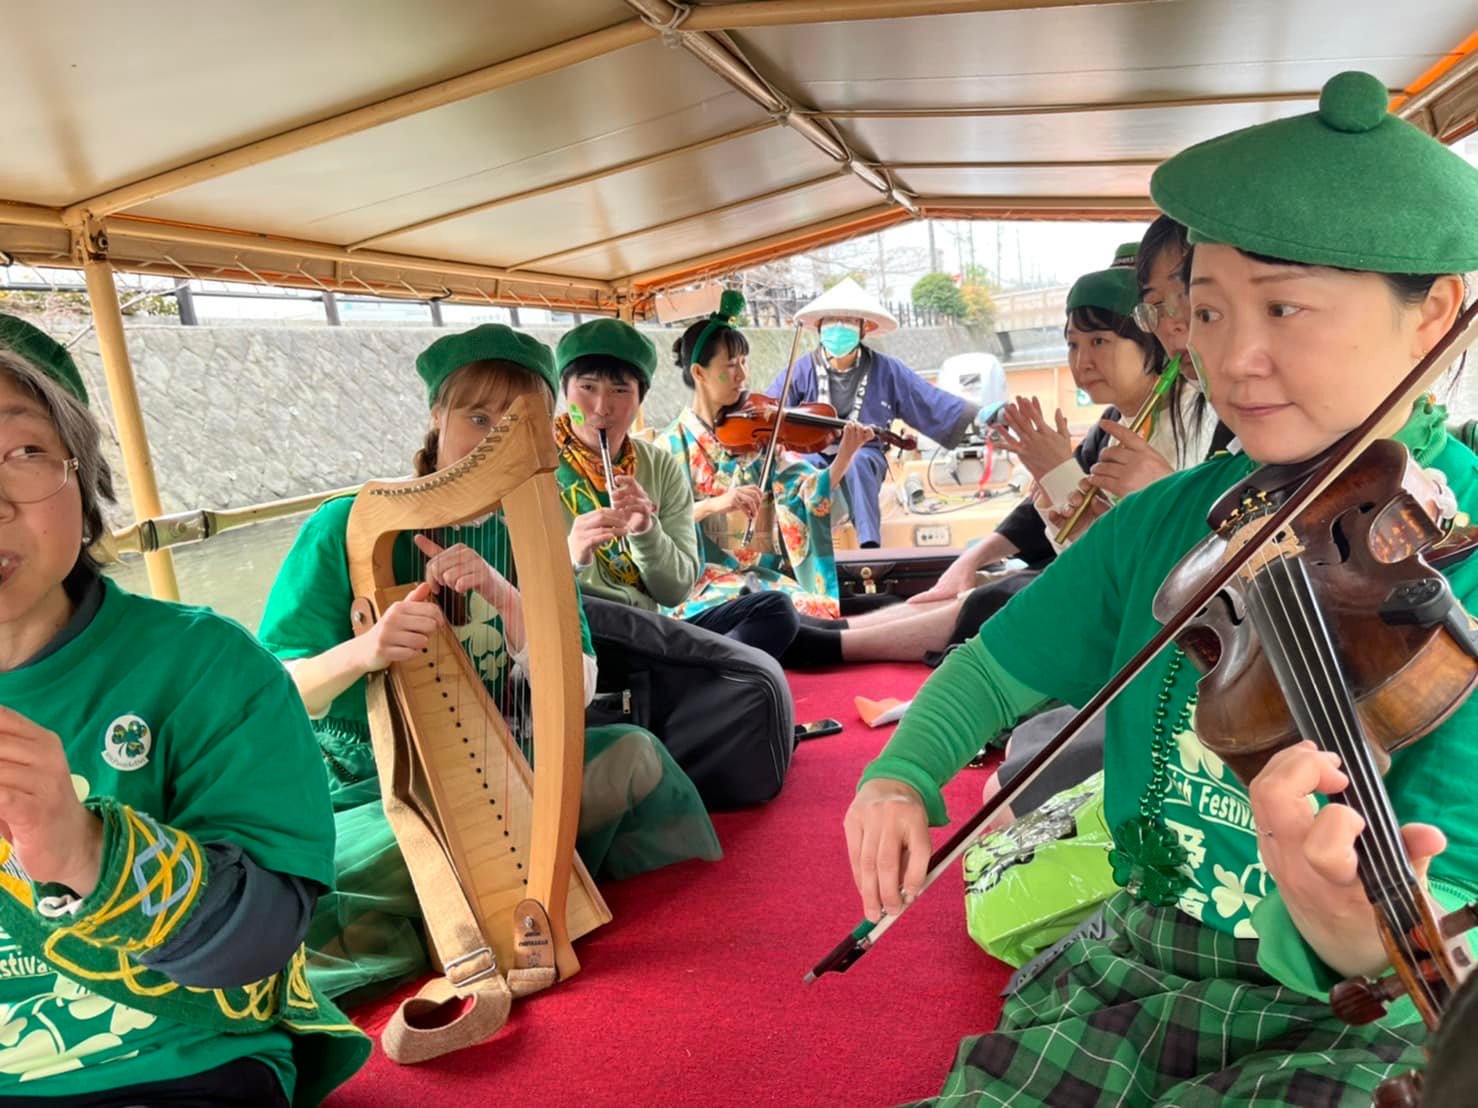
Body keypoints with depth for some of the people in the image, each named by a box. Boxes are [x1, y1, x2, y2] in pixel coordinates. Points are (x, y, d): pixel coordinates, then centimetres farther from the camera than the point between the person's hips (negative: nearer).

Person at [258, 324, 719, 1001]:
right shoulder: (347, 530, -9)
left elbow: (575, 692, -10)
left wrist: (507, 601, -27)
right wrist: (360, 653, -35)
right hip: (364, 793, -2)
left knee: (632, 754, -15)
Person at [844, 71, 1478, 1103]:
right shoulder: (1166, 522, -2)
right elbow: (995, 670, 9)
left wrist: (1352, 931, -45)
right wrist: (902, 770, -9)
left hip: (1362, 1022, -3)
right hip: (1138, 969, 4)